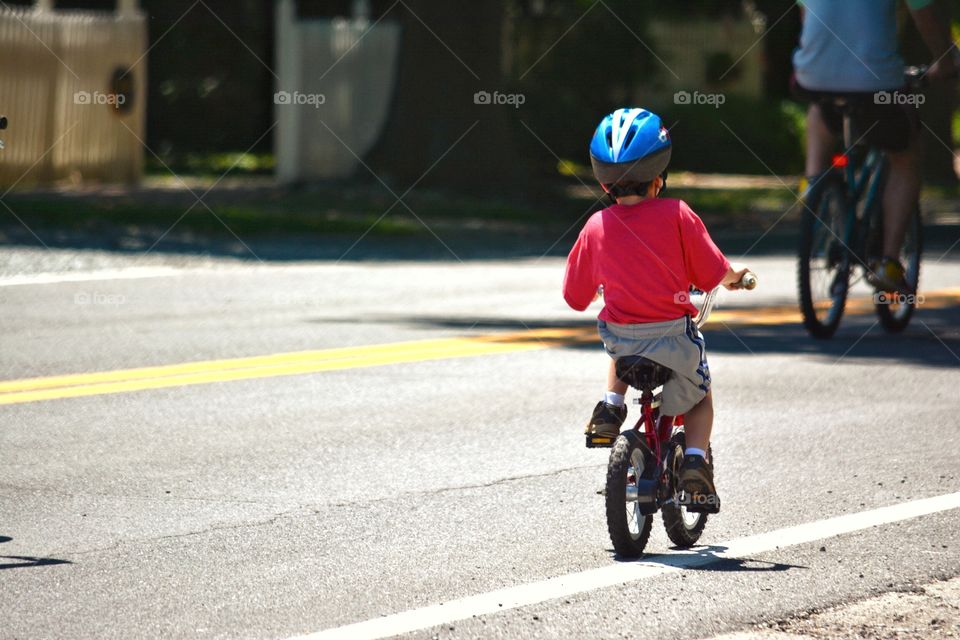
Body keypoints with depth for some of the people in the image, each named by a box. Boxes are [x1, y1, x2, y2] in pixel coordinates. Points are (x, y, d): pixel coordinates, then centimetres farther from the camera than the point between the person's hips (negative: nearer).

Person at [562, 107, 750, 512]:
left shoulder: (597, 226, -3)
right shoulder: (676, 216, -11)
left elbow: (575, 296, 5)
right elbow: (714, 272, -5)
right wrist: (735, 278, 19)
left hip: (621, 337, 2)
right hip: (674, 337, -2)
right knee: (699, 399, 25)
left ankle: (611, 404, 17)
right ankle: (695, 460, 2)